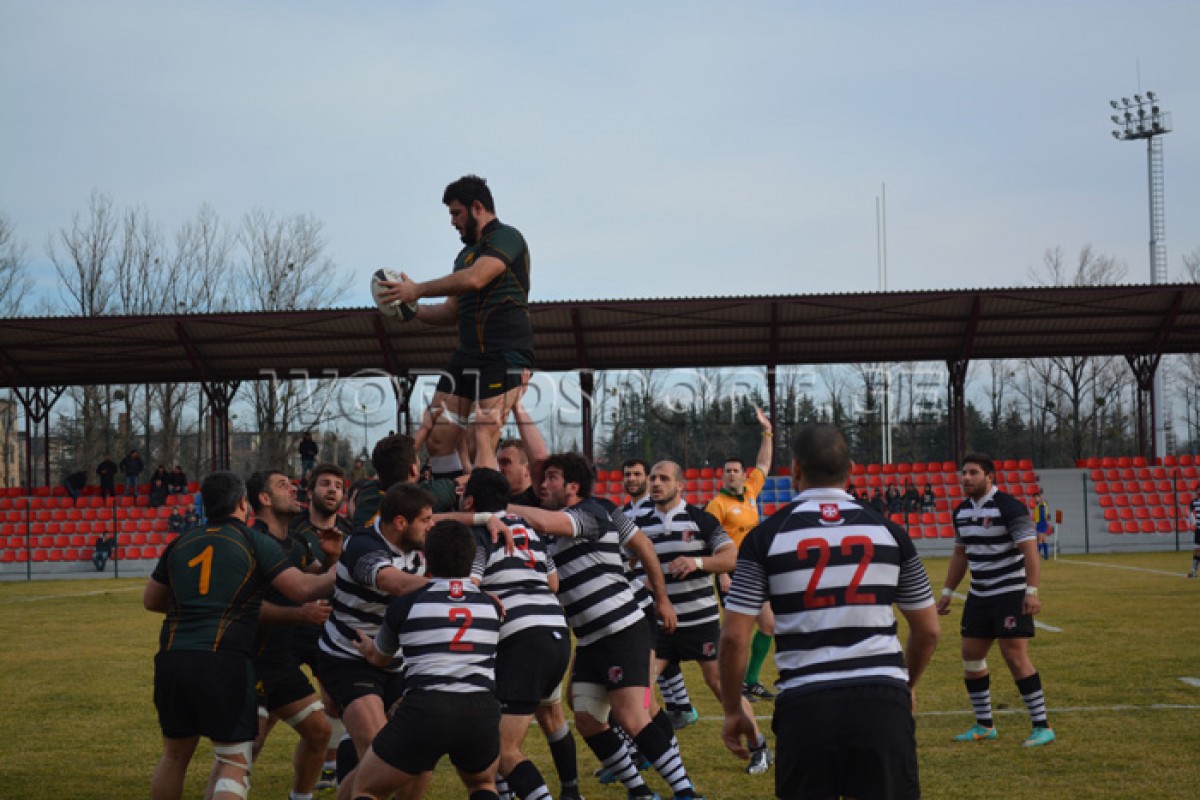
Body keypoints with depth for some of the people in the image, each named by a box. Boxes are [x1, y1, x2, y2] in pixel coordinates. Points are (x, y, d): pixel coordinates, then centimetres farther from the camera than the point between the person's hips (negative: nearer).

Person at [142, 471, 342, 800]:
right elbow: (303, 589, -4)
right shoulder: (256, 542, 3)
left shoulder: (180, 544, 17)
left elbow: (150, 600, 27)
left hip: (172, 658, 5)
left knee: (174, 757, 21)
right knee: (235, 765, 1)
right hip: (225, 662, -5)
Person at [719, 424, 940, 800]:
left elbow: (734, 637, -1)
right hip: (882, 699, 1)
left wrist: (733, 709, 12)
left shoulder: (765, 536, 2)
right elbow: (928, 631, 13)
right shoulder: (888, 531, 7)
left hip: (805, 706, -1)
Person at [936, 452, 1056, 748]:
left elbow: (1030, 550, -19)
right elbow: (960, 554, 19)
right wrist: (947, 593, 19)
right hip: (979, 595, 8)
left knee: (1015, 657, -11)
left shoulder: (1009, 507, -14)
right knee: (971, 656, 7)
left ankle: (1042, 726, -4)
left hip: (1011, 593, -8)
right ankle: (984, 726, 19)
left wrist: (1032, 591, -27)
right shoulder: (962, 512, 9)